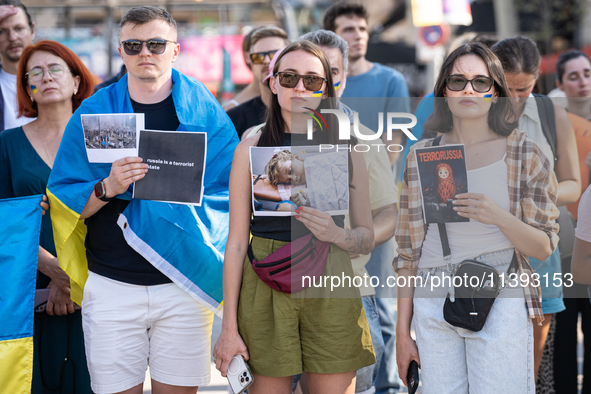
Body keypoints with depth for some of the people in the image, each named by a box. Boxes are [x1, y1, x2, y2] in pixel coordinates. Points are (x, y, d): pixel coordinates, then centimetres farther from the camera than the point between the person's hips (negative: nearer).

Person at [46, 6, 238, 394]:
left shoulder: (204, 111, 3)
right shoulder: (93, 113, 5)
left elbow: (230, 192, 1)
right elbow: (64, 204, 4)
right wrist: (107, 188, -15)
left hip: (185, 285, 0)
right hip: (112, 285, 0)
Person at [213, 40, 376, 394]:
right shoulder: (251, 149, 5)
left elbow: (368, 238, 10)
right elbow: (237, 244, 3)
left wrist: (337, 235, -14)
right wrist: (229, 327, -2)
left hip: (330, 289, 1)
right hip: (266, 288, -1)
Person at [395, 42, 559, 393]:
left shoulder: (524, 153, 2)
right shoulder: (422, 156, 8)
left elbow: (544, 247, 0)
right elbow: (409, 249, 10)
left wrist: (499, 217, -20)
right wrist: (403, 331, 8)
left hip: (499, 302, -2)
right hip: (433, 307, 2)